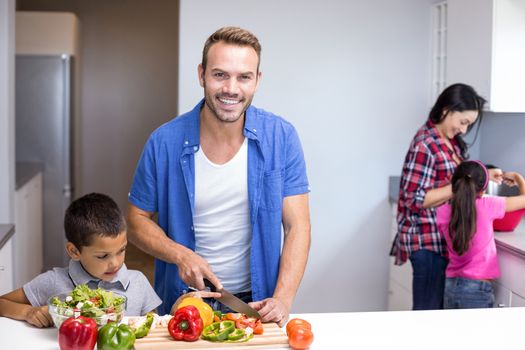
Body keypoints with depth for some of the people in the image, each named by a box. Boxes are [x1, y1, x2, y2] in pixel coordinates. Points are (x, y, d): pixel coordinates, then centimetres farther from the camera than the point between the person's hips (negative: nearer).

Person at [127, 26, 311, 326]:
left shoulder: (282, 137, -8)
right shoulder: (164, 142, -9)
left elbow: (297, 226, -7)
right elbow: (138, 220, 1)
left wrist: (283, 300, -19)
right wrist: (181, 255, -16)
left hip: (256, 302, 0)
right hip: (184, 300, 0)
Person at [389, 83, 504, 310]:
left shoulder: (451, 141, 9)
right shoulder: (425, 145, -18)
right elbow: (416, 199, -20)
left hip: (444, 239, 9)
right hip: (428, 241, -9)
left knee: (441, 308, 14)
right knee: (428, 311, -1)